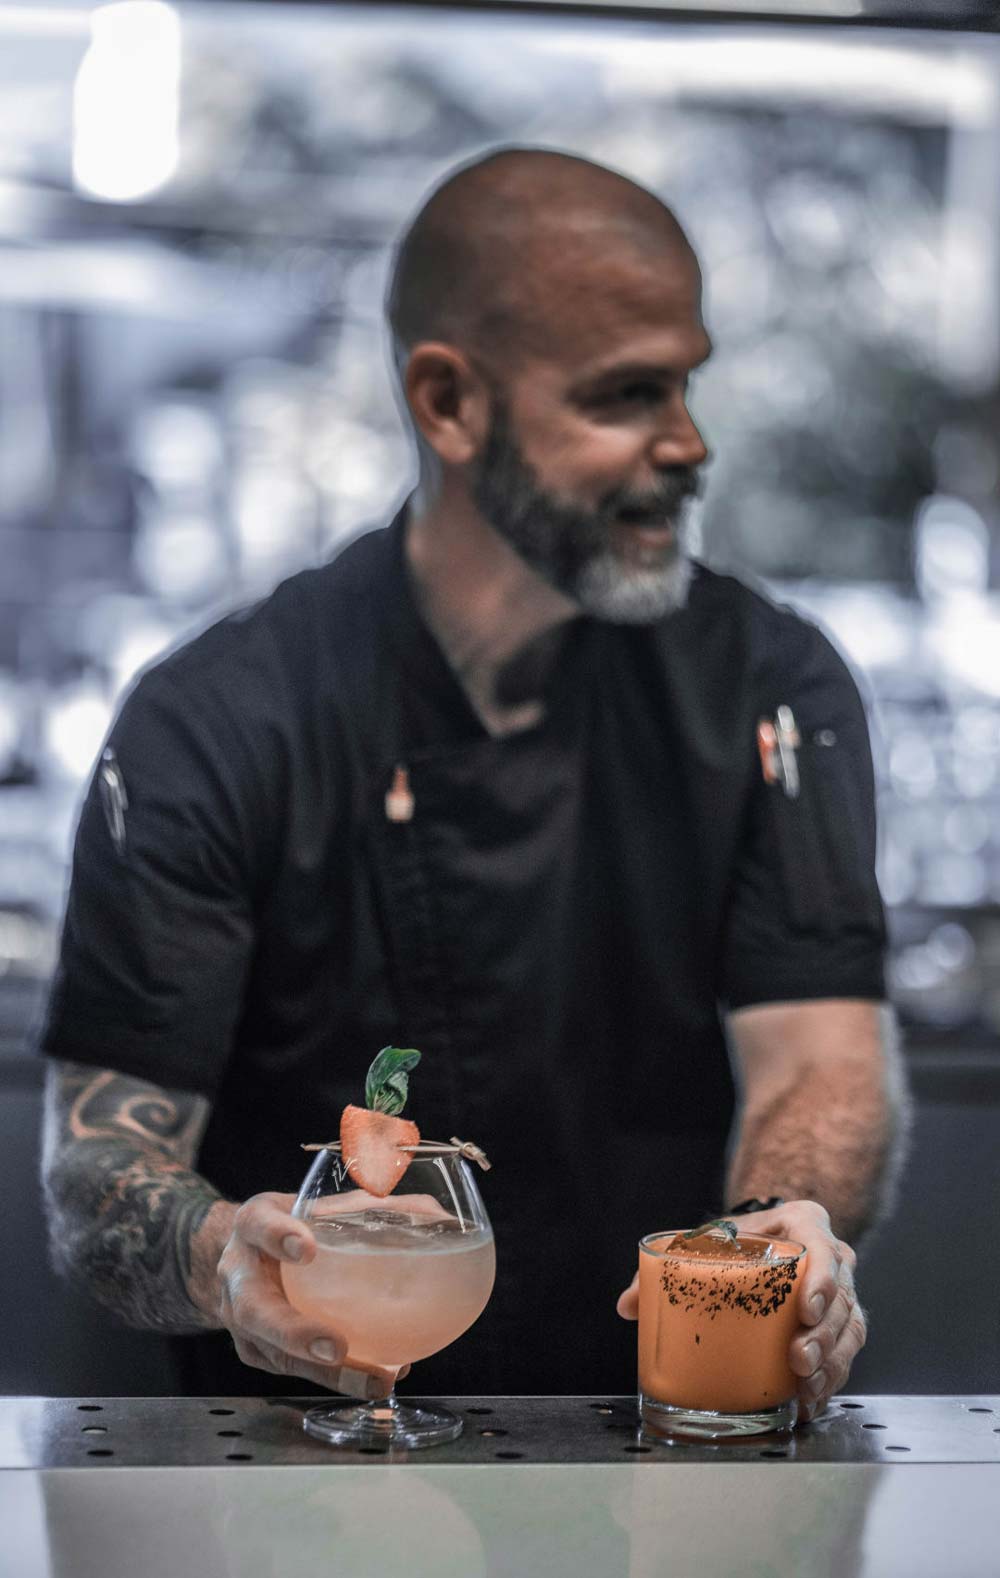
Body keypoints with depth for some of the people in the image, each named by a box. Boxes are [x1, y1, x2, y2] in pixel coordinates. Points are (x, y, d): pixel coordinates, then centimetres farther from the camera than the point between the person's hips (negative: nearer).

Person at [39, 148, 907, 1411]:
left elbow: (826, 1054, -6)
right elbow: (96, 1168, -9)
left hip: (665, 1440, 2)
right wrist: (215, 1255, -34)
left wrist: (788, 1225, -30)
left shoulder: (771, 689, 3)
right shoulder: (209, 729, -6)